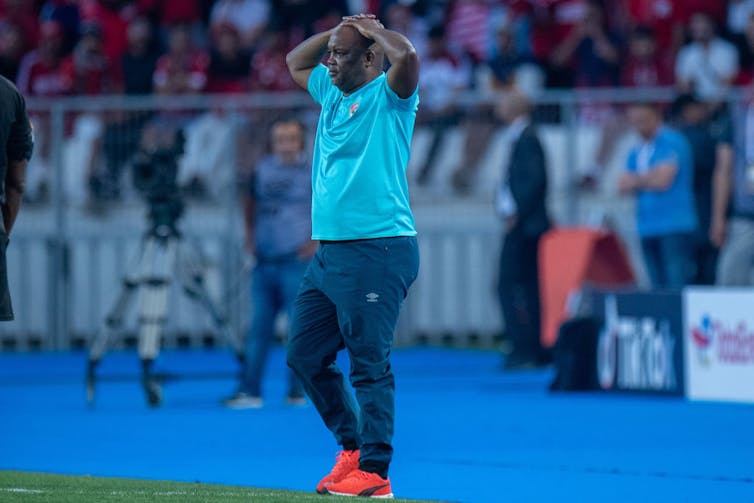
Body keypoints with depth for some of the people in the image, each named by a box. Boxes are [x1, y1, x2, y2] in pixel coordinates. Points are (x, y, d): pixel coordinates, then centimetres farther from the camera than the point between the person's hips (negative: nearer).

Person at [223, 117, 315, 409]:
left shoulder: (313, 171, -4)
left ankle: (298, 391, 3)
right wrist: (250, 234, 13)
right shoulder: (263, 169, 10)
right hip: (264, 261, 5)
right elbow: (250, 200, 25)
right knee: (259, 327, 4)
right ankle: (250, 390, 5)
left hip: (296, 262, -5)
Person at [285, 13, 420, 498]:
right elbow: (295, 62, 36)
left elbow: (408, 55, -26)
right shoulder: (333, 93, 18)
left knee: (370, 363, -10)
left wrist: (371, 29, -8)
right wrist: (340, 29, 21)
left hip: (378, 252, -9)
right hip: (329, 252, 9)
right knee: (305, 356, 11)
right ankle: (353, 446, 23)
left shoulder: (388, 96, -5)